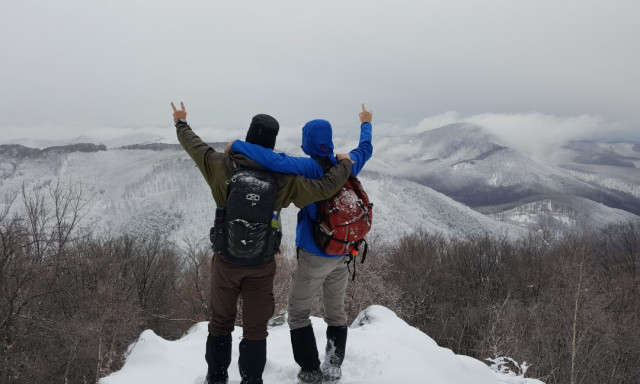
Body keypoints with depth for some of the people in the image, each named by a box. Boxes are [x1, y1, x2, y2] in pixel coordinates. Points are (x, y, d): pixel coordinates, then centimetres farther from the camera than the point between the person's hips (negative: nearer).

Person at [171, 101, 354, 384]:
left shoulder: (223, 167, -14)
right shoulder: (284, 180, -16)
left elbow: (194, 145, 1)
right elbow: (324, 188, -11)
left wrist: (181, 123, 21)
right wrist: (344, 163, 8)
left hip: (226, 261, 1)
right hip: (262, 265, -1)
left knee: (220, 322, 19)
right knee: (255, 328, 13)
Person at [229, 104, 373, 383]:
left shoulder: (310, 168, -19)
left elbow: (276, 161, -35)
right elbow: (365, 149, 20)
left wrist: (237, 145, -23)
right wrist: (366, 124, 38)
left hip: (313, 255, -6)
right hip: (342, 254, 6)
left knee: (298, 313, 10)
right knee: (336, 312, 18)